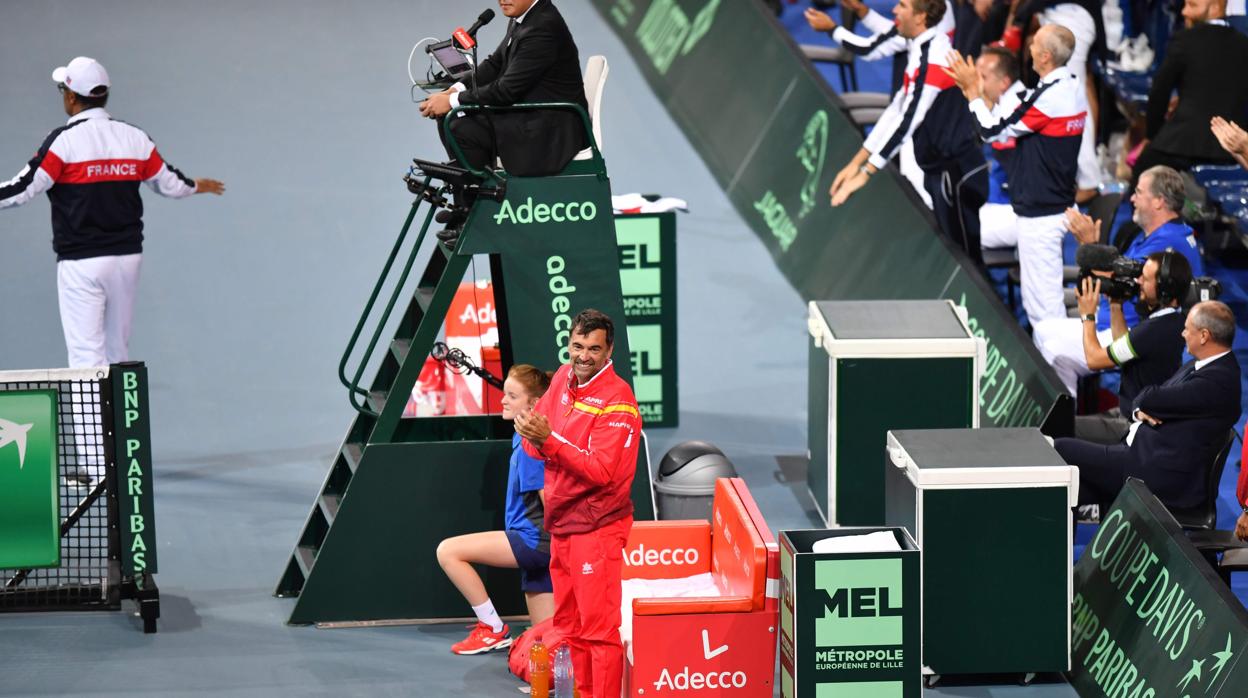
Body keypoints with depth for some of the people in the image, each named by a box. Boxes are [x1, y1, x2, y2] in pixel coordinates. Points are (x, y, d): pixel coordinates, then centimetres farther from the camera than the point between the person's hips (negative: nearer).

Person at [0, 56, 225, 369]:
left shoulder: (64, 140, -10)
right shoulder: (135, 138, 5)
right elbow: (170, 183, 16)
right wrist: (199, 186, 37)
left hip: (81, 263, -5)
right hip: (128, 258, 5)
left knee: (86, 355, -7)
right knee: (117, 353, 16)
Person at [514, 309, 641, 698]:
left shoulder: (616, 400, -16)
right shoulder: (563, 378, 6)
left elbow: (602, 469, -24)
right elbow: (535, 442, 10)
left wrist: (549, 440, -30)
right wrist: (535, 438, -14)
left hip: (598, 527, -8)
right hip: (561, 521, 8)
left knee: (598, 627, -7)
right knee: (569, 623, 16)